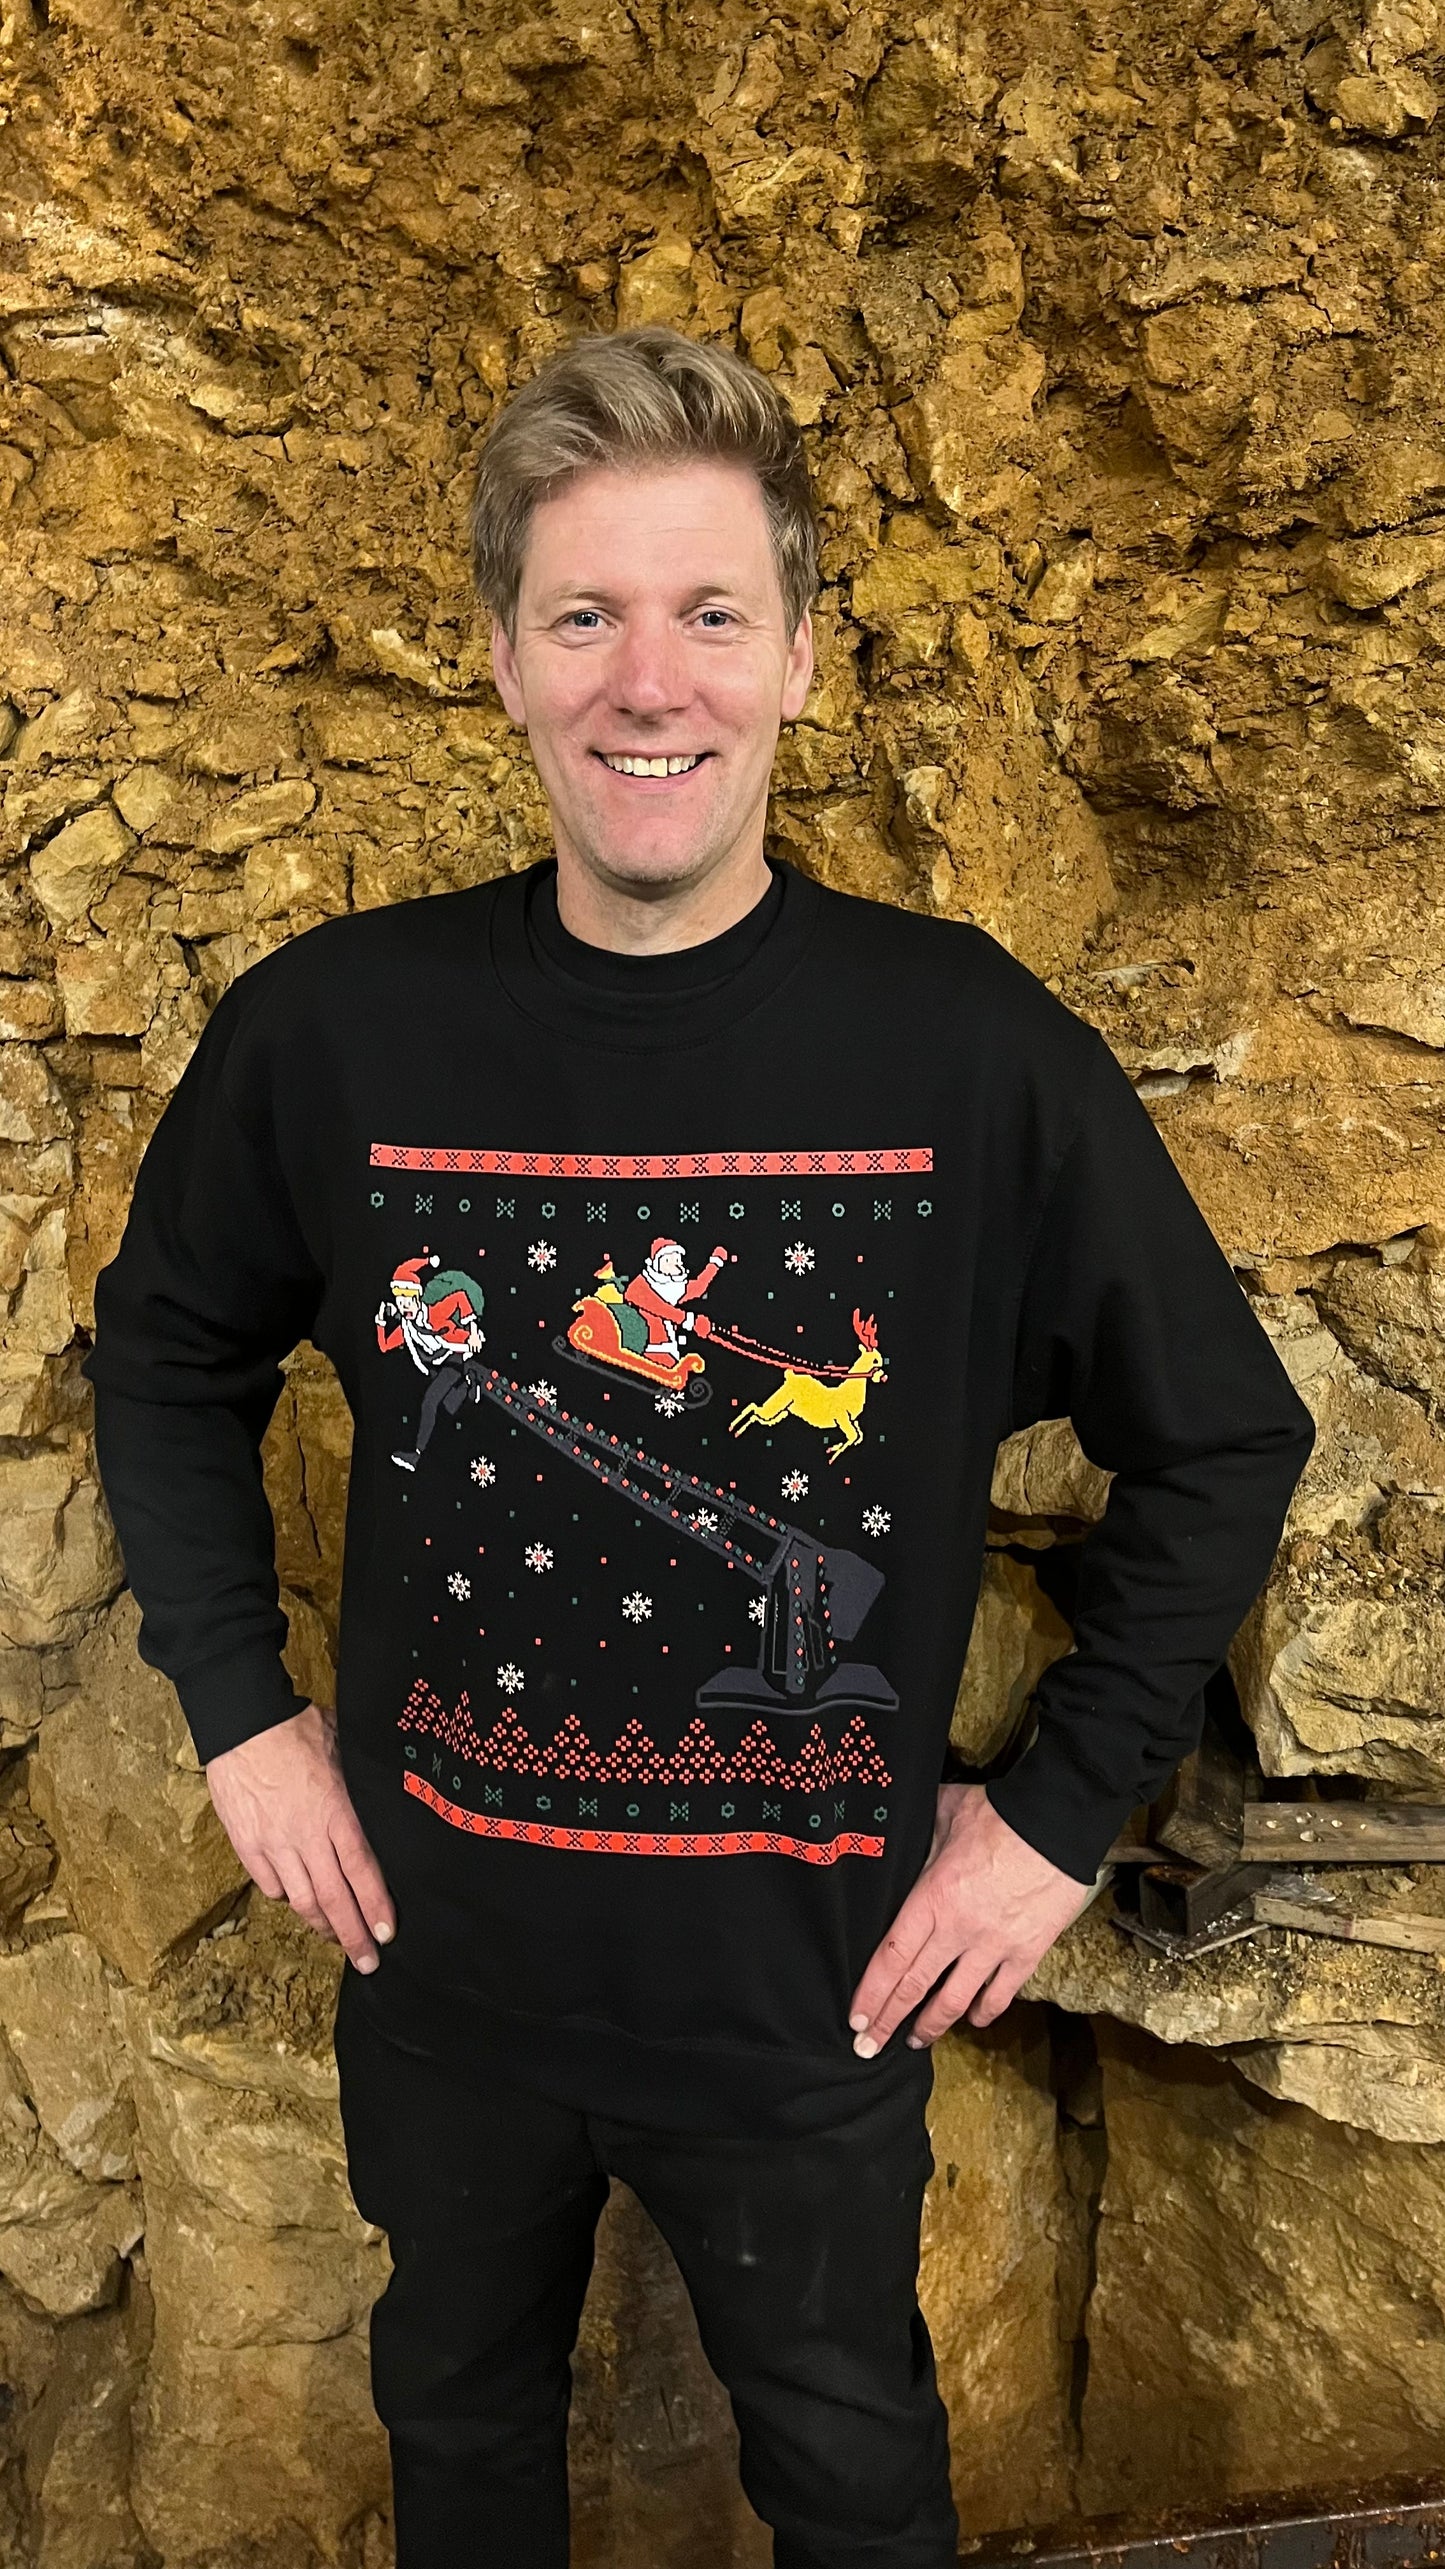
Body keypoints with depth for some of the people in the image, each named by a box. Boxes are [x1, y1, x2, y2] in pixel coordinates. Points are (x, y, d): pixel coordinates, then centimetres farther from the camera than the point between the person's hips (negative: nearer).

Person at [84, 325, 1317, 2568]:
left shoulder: (975, 1048, -17)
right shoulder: (331, 1030, -12)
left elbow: (1223, 1443, -6)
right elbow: (165, 1358, 5)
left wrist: (1063, 1806, -7)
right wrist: (241, 1705, 0)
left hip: (818, 1976, -1)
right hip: (442, 1956, 2)